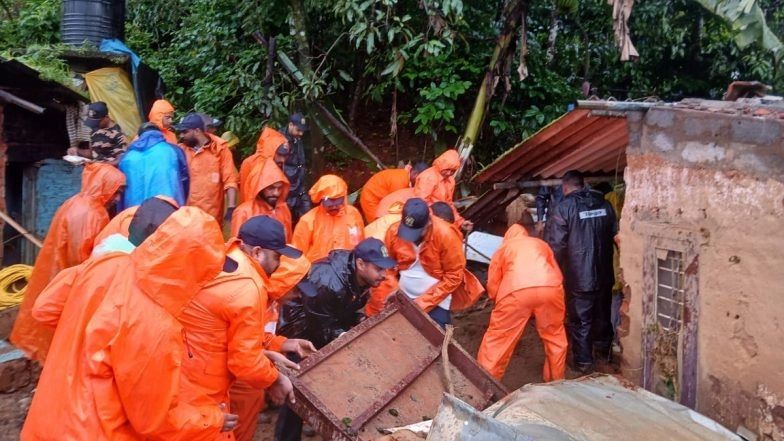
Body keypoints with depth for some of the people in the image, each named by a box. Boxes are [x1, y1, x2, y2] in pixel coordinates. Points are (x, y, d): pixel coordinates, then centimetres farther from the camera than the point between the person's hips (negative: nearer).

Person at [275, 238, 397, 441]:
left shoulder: (360, 277, -11)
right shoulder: (329, 283, -37)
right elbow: (321, 327, -30)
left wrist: (364, 323, -14)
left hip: (329, 323, 8)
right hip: (302, 330, -8)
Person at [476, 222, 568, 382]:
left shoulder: (503, 248, 30)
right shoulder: (541, 244, 36)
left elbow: (492, 287, 24)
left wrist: (502, 302, 44)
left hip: (516, 290, -2)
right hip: (550, 288, 2)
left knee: (497, 339, 12)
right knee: (555, 336, 25)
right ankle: (556, 381, 36)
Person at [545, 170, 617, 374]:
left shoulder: (563, 208, -13)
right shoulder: (604, 204, 4)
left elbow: (554, 244, -14)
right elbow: (615, 234, 12)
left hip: (578, 275, -5)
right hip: (603, 273, 6)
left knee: (580, 320, 5)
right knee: (602, 315, 22)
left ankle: (583, 361, 10)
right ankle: (605, 350, 38)